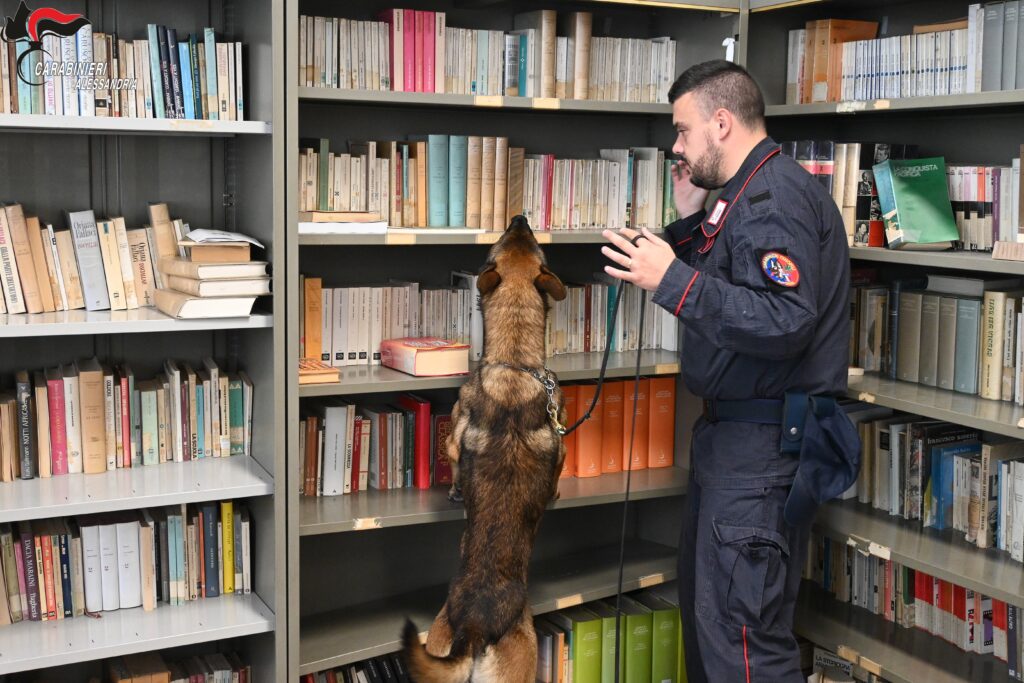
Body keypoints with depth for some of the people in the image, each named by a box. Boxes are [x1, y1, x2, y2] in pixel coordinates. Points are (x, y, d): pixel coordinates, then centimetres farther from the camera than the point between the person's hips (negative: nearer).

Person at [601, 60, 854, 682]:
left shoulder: (775, 194, -17)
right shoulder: (753, 192, 16)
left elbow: (784, 322, -29)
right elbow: (723, 291, 20)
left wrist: (673, 280, -29)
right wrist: (692, 220, 10)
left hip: (765, 444, -11)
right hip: (736, 435, 11)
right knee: (706, 607, 21)